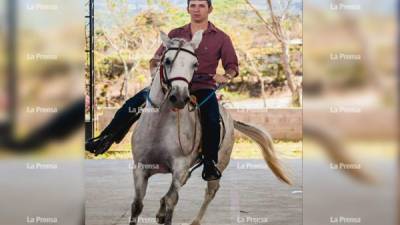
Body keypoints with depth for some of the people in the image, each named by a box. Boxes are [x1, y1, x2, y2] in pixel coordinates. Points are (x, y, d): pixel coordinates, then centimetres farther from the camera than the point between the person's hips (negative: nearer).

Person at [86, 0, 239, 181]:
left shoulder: (221, 38, 4)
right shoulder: (175, 35, 12)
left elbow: (232, 65, 6)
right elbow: (157, 59, 18)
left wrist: (225, 76, -16)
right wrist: (155, 71, -4)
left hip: (203, 87, -3)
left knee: (212, 120, -32)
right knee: (133, 104, -11)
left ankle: (210, 164, -17)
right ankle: (105, 139, -2)